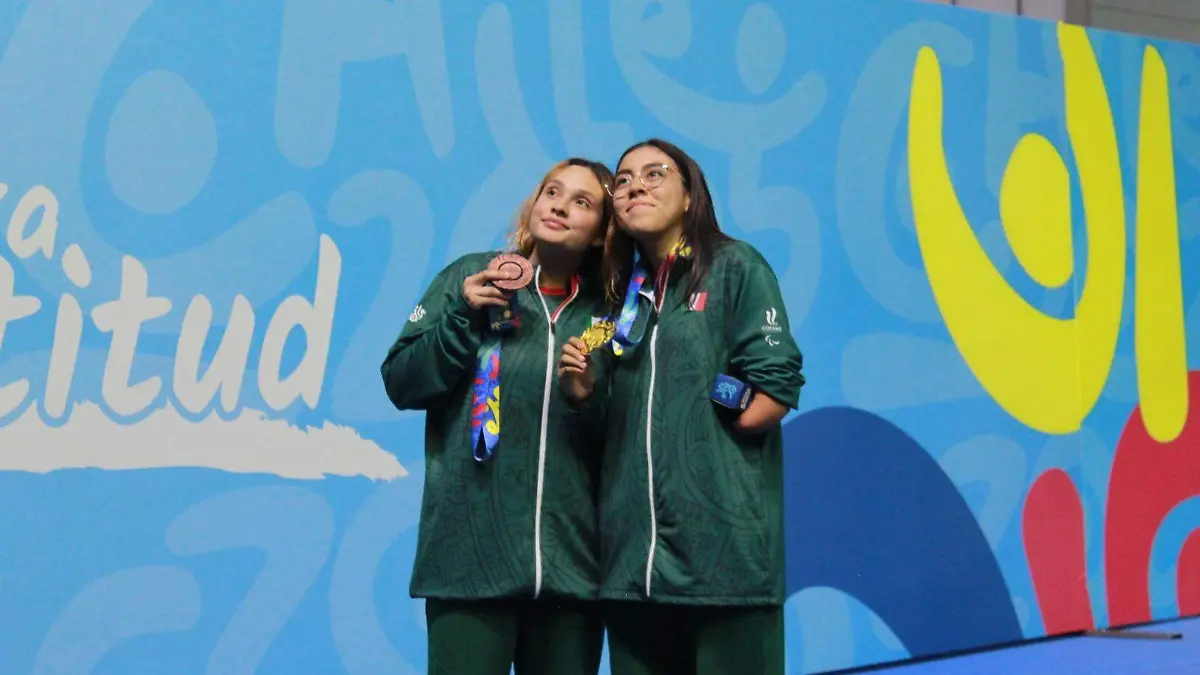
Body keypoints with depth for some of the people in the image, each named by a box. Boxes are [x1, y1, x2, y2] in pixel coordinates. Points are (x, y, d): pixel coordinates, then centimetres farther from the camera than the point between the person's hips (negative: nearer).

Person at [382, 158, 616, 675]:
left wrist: (592, 395, -7)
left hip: (573, 561, 3)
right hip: (470, 552, -2)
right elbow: (401, 384, 2)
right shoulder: (470, 278, 5)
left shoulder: (607, 313, 10)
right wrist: (464, 318, -10)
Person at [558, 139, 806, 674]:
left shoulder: (735, 266, 1)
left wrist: (704, 442, -8)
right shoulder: (626, 291, 18)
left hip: (723, 536, -6)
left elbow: (776, 388, -8)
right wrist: (584, 390, 1)